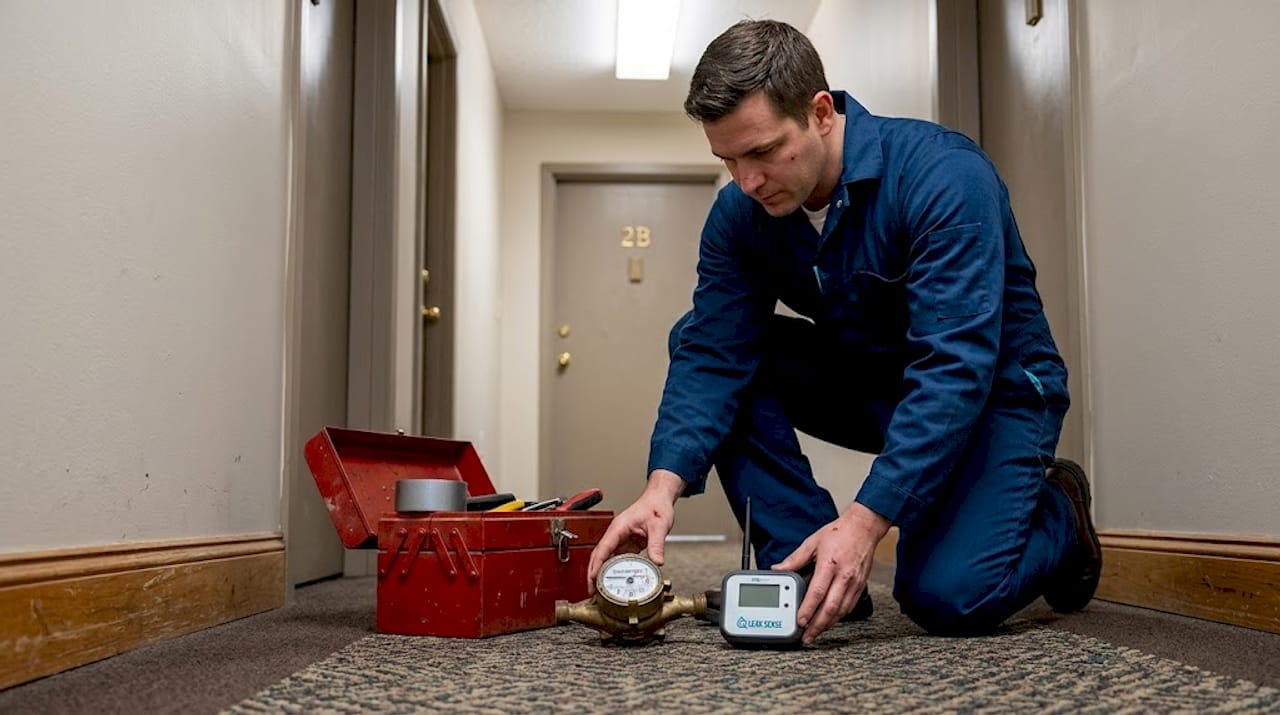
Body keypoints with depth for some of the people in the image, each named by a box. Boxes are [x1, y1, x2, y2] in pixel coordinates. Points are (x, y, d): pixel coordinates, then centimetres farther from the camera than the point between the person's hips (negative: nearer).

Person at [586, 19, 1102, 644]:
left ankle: (1056, 512, 10)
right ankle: (800, 572, -10)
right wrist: (663, 486, -34)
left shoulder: (943, 177, -28)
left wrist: (864, 520, -42)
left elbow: (956, 369, -35)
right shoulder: (739, 213, -11)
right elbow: (711, 354, -17)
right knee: (695, 339, -15)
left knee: (947, 597, -26)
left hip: (992, 389, -5)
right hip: (869, 382, 5)